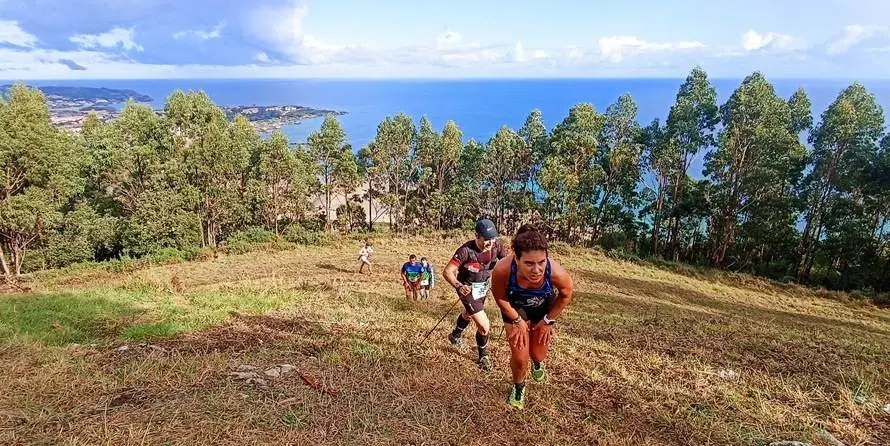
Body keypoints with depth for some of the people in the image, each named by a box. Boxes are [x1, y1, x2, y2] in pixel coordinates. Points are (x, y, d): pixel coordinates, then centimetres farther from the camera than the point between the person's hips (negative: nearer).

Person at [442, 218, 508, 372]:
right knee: (484, 327, -12)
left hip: (483, 286, 6)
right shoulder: (466, 250, -32)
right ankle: (483, 357, 16)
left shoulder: (496, 246, -20)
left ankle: (455, 336, 63)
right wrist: (459, 286, -48)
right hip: (468, 289, -6)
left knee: (469, 313, 33)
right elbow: (447, 271, -32)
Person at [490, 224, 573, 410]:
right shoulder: (502, 270, -43)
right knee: (520, 357, -4)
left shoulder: (557, 273, -41)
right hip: (515, 307, -1)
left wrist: (548, 321, -7)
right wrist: (517, 321, -12)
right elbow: (500, 297, -17)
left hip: (543, 307, 1)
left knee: (538, 354, 13)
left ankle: (538, 363, 54)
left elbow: (565, 295, -14)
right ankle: (518, 387, 32)